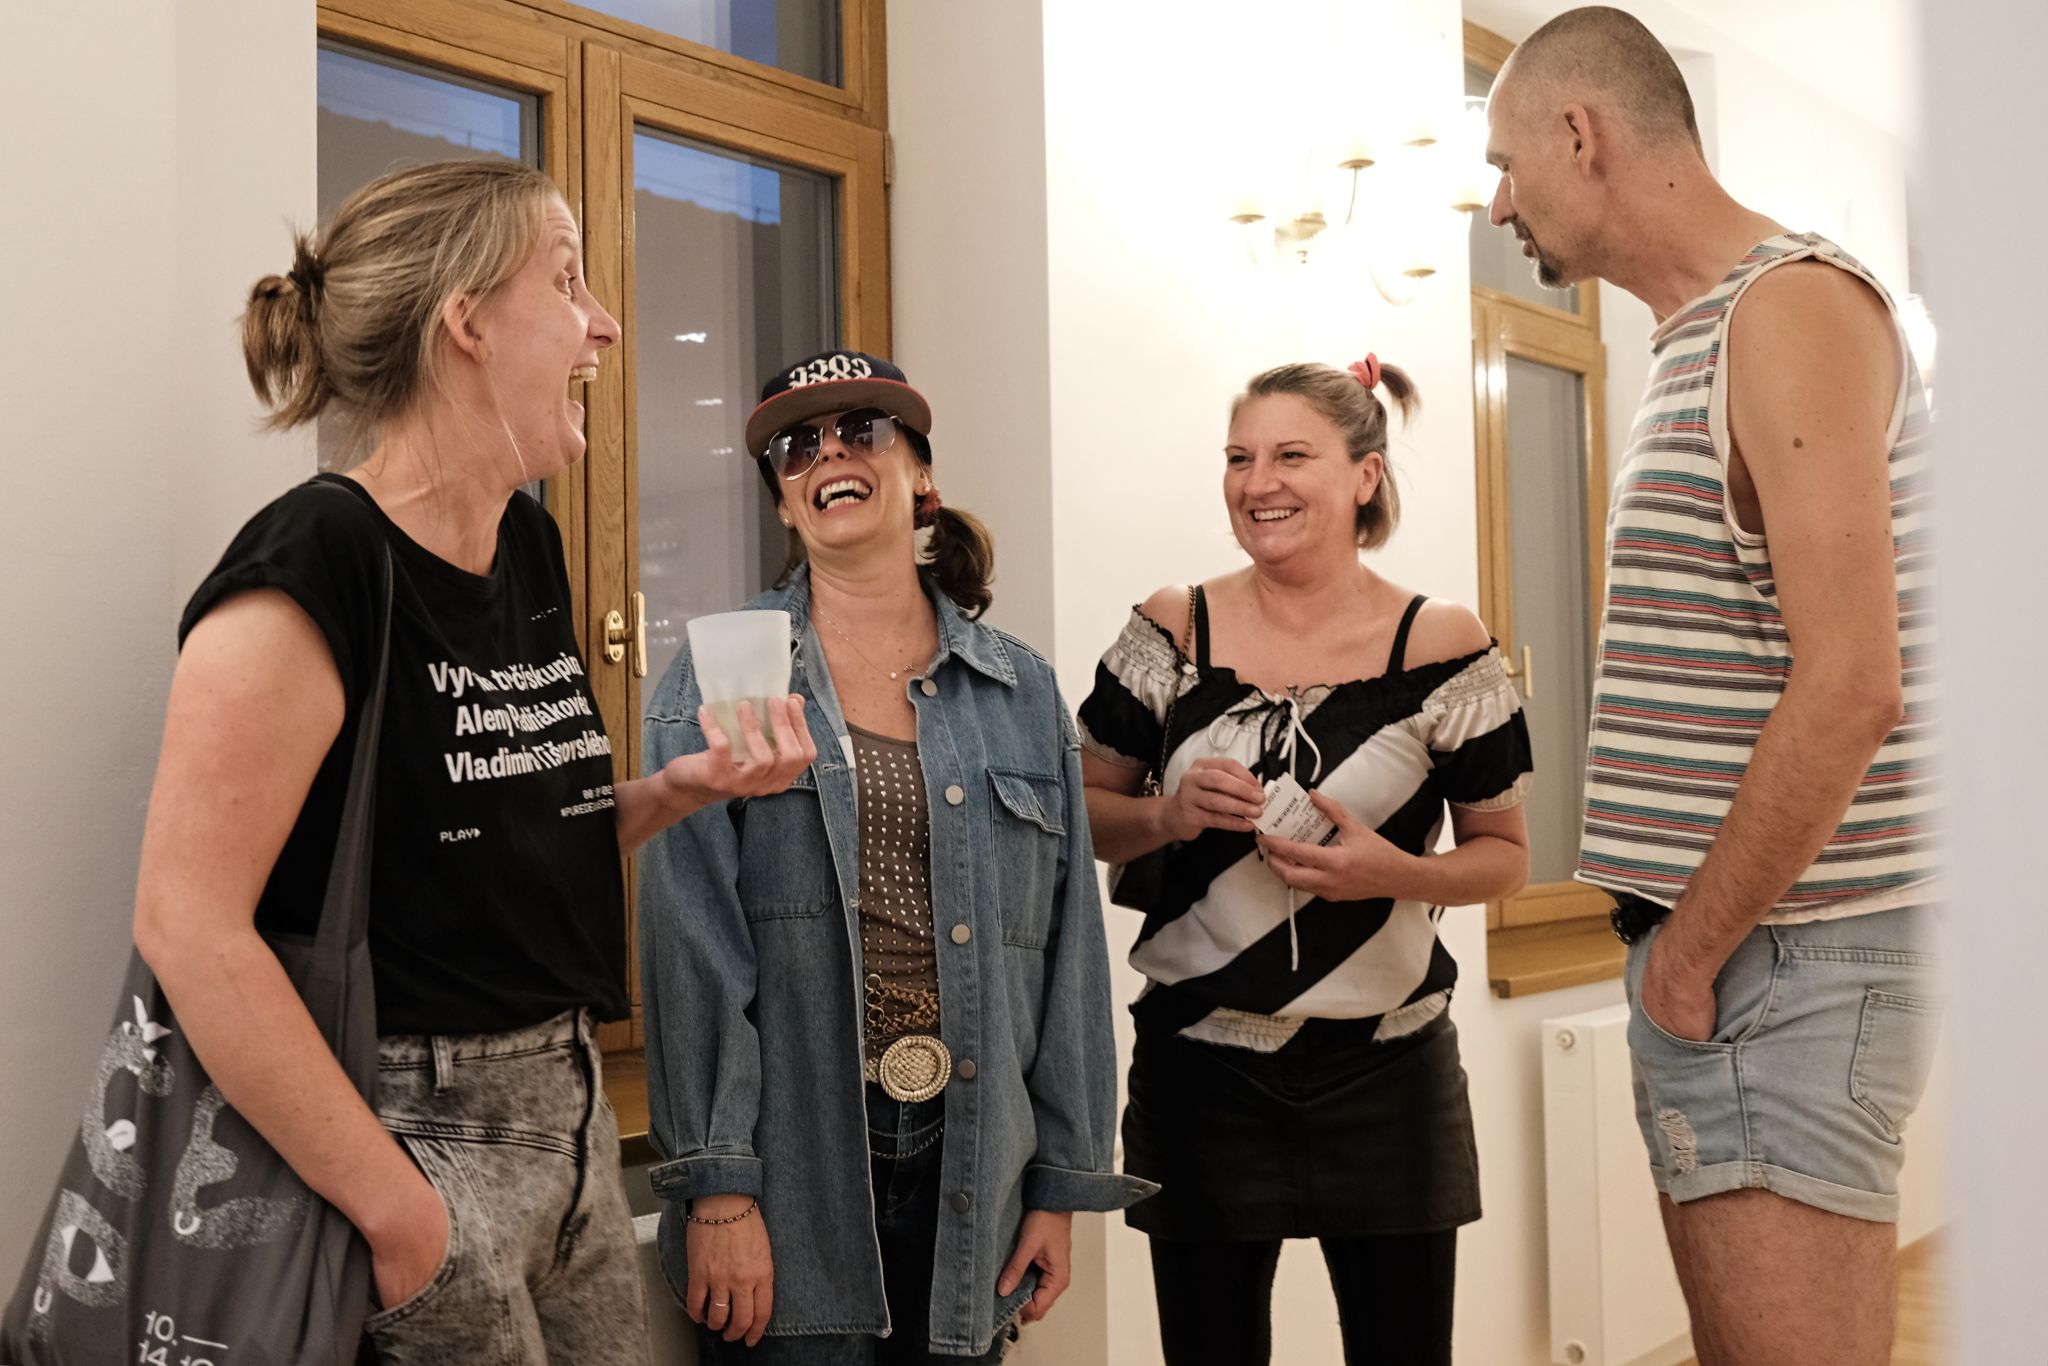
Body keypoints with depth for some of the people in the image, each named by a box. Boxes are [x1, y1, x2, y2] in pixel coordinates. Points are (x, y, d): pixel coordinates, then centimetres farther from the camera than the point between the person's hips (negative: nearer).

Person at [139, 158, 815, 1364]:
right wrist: (395, 1208, -19)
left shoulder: (529, 545, 8)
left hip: (570, 1113, 8)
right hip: (414, 1132, -8)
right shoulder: (318, 564, -17)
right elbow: (191, 925, -21)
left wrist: (681, 787, 0)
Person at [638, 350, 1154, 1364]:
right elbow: (691, 945, -7)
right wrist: (716, 1188, -12)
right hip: (790, 1169, -2)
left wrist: (1064, 1184, 5)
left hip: (970, 1172, 3)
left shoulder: (1020, 691, 7)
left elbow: (1067, 949, 7)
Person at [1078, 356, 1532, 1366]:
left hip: (1387, 1077, 0)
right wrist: (1167, 813, -14)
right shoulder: (1169, 633, -1)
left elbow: (1504, 854, 4)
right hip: (1198, 1070, 1)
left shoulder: (1442, 650, -4)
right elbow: (1079, 812, 7)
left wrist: (1393, 871, -16)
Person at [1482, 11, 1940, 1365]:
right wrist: (1680, 942, 12)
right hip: (1712, 949, 9)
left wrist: (1694, 948, -14)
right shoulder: (1705, 337, 17)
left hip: (1780, 962, -9)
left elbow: (1849, 685, -22)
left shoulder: (1794, 304, -12)